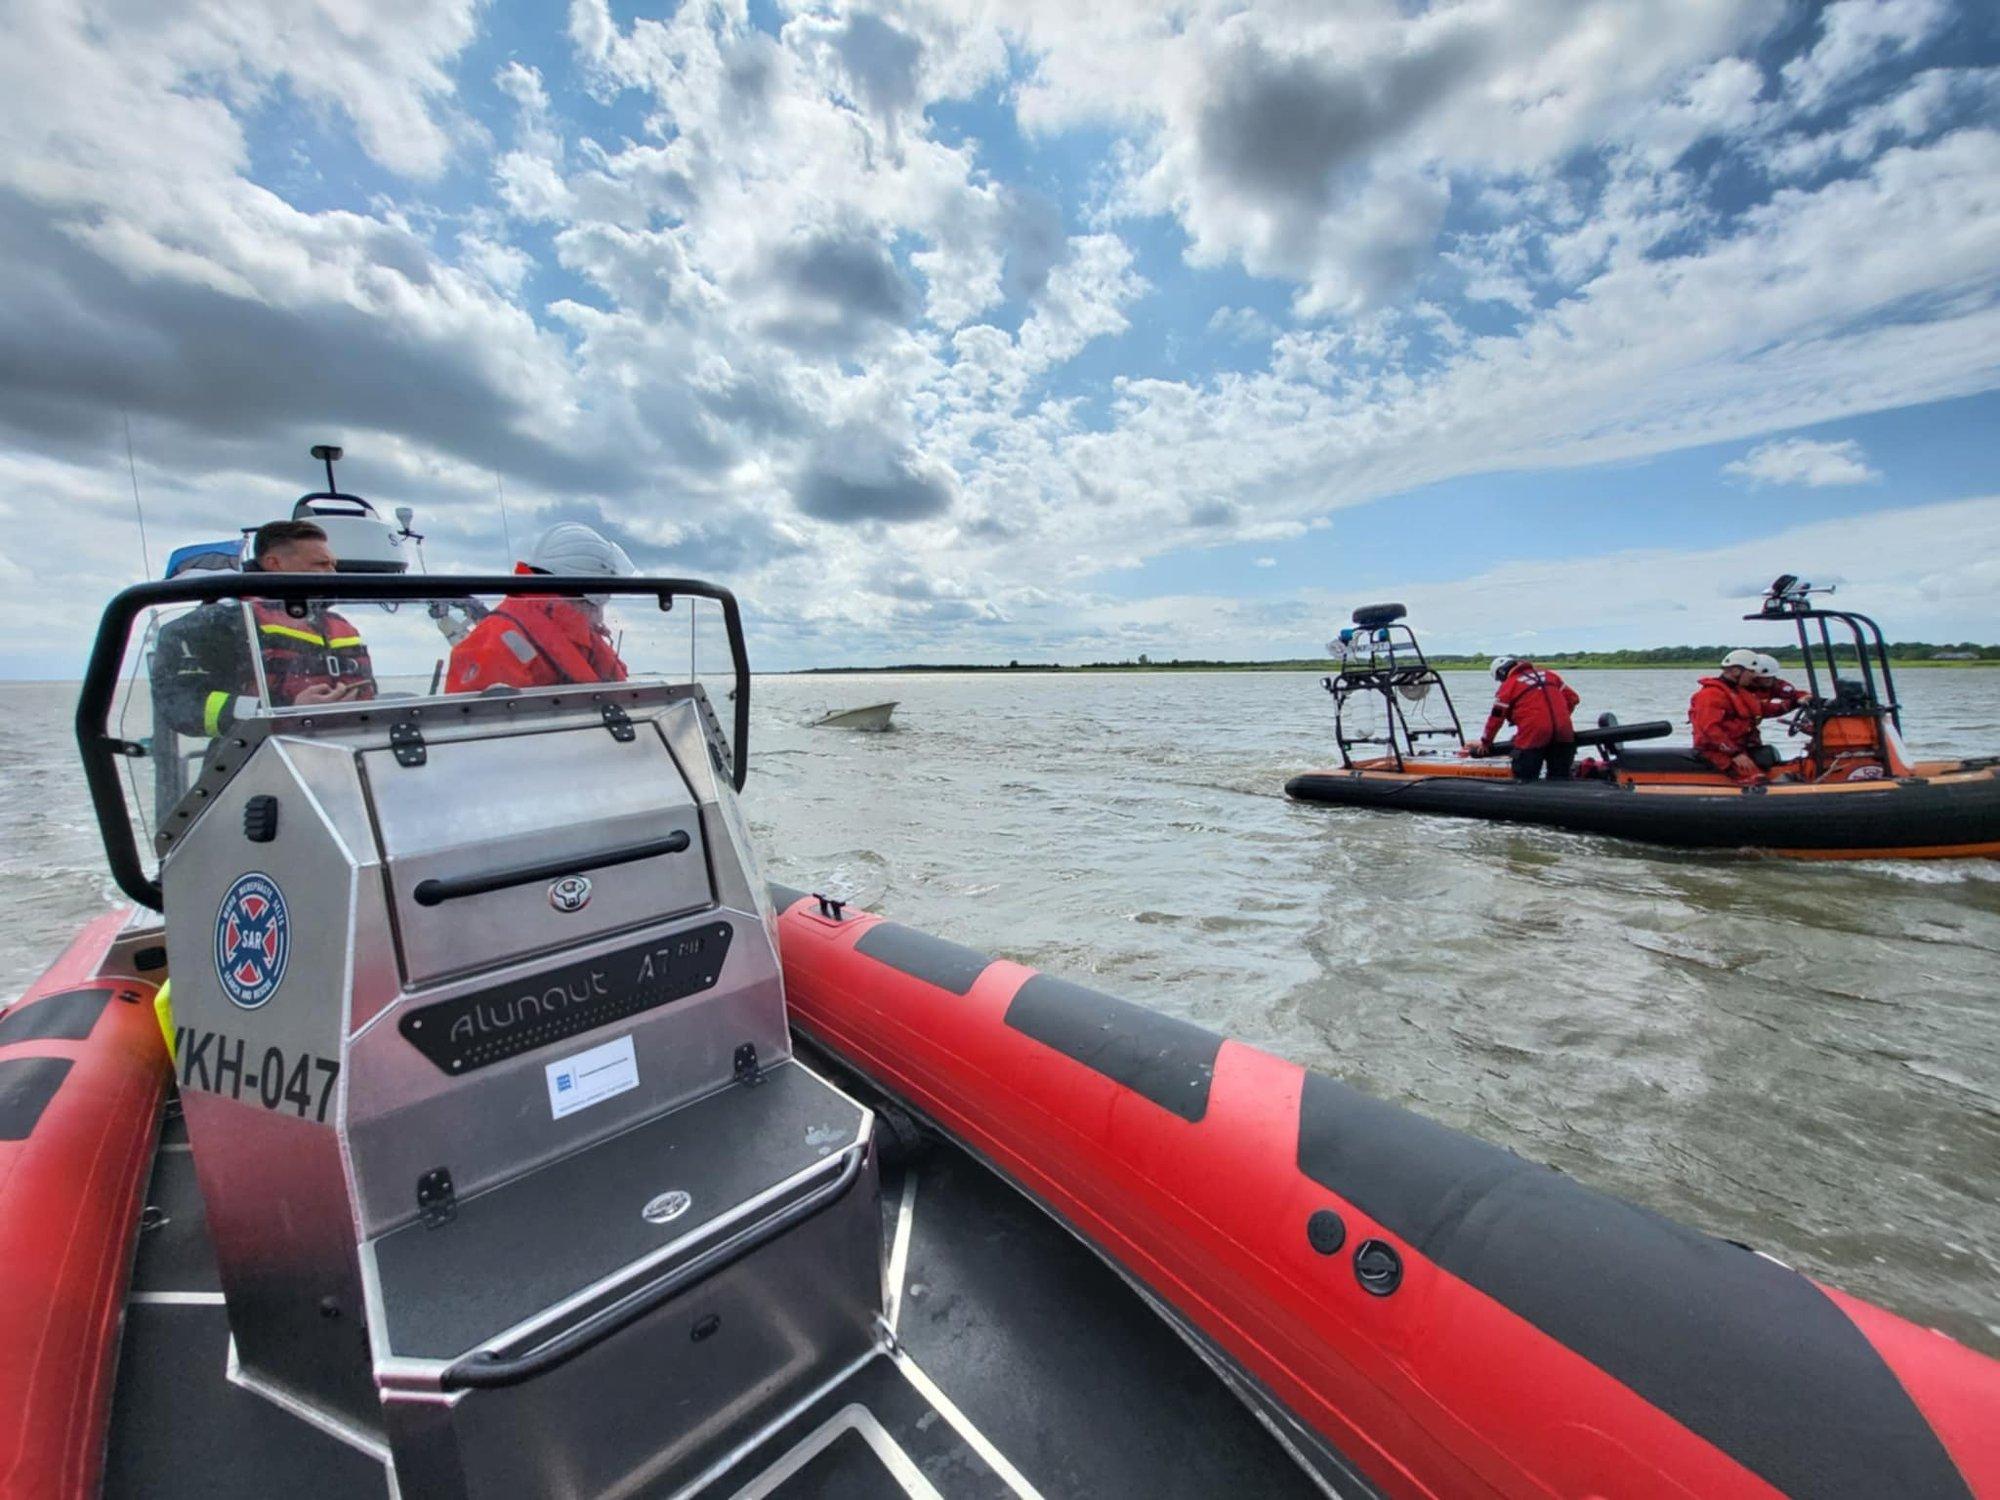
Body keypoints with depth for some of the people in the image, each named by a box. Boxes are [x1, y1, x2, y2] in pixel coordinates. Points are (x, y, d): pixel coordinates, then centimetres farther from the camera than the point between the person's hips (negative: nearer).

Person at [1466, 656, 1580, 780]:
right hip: (1563, 732, 6)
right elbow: (1572, 697, 19)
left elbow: (1496, 717, 4)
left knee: (1524, 780, 1)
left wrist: (1485, 742, 15)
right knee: (1560, 780, 13)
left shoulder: (1508, 685, 2)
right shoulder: (1549, 675, 18)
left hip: (1533, 734, -5)